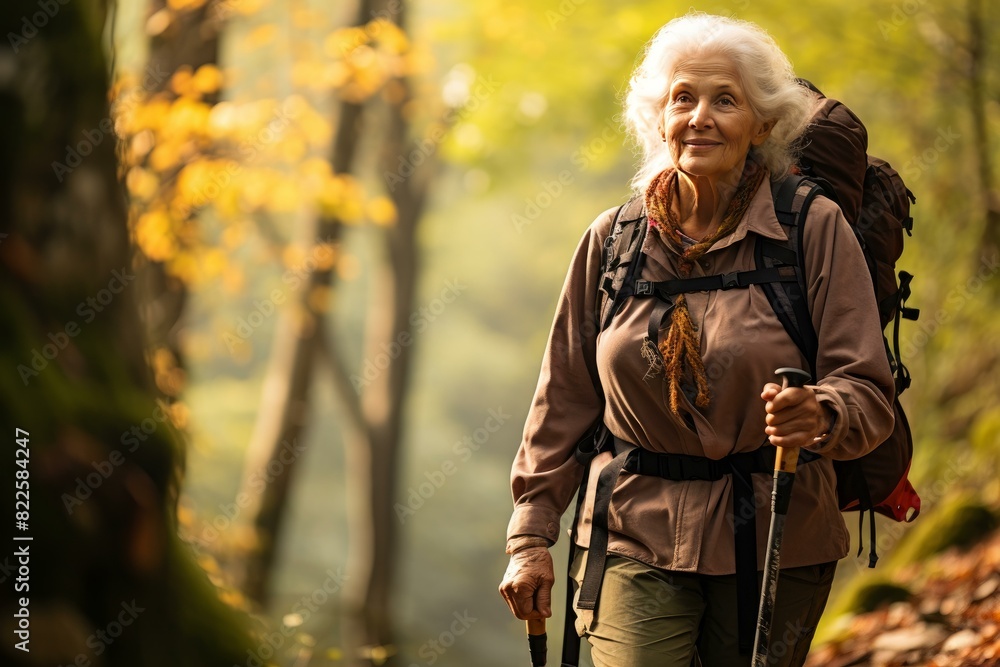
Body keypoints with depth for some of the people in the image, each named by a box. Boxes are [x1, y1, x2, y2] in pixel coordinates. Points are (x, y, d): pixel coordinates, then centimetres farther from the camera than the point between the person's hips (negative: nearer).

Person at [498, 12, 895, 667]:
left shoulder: (815, 230, -3)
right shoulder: (613, 240, 4)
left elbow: (870, 392, -7)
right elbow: (565, 399, 10)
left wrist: (821, 416, -29)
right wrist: (532, 536, 7)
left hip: (773, 540, 0)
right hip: (637, 538, 1)